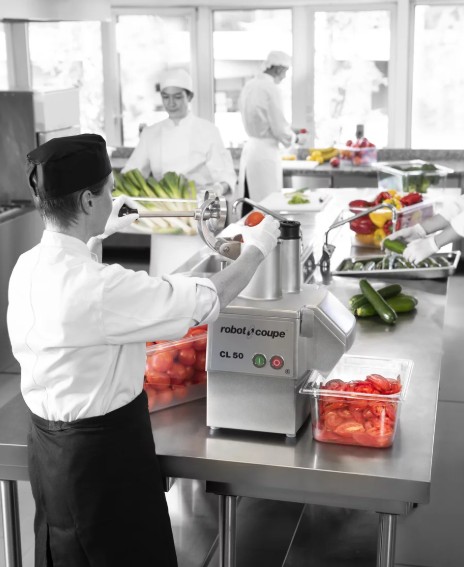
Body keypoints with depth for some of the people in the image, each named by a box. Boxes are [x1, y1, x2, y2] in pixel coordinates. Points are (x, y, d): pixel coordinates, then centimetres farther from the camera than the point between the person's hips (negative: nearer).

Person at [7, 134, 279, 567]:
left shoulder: (28, 266, -4)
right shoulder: (99, 288, -31)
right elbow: (208, 300, -22)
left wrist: (99, 235, 23)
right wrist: (256, 249, -6)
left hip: (50, 443, 9)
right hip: (101, 453, -8)